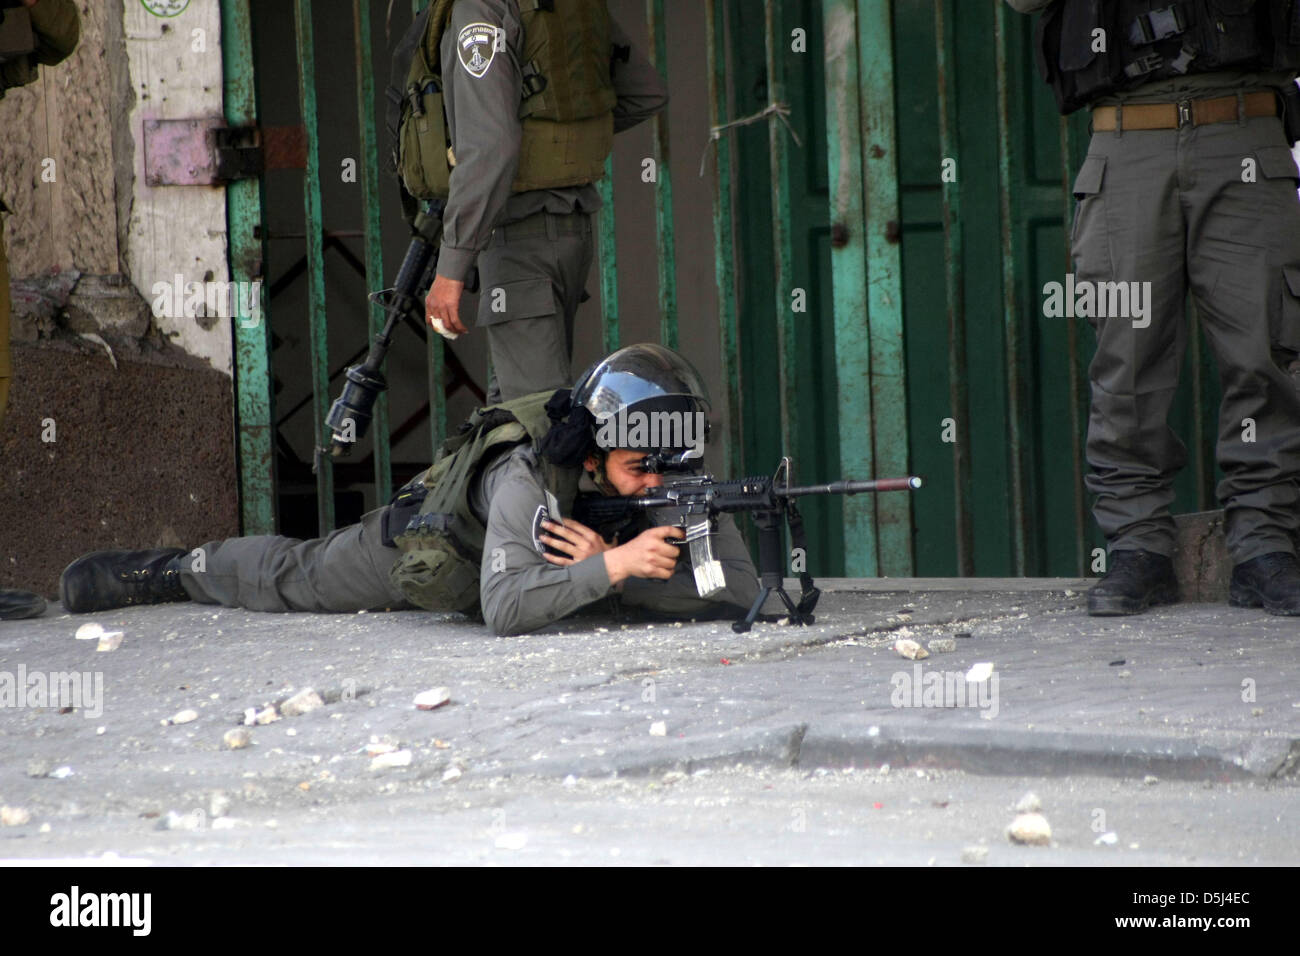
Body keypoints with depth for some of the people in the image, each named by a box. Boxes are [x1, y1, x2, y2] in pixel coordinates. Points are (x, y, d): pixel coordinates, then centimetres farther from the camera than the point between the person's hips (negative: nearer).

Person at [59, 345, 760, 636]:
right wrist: (612, 568, -64)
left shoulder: (675, 483, -33)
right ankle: (171, 570, 48)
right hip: (424, 542, -4)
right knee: (288, 576, 21)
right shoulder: (527, 475, -48)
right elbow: (505, 611, -57)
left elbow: (739, 592, -39)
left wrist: (608, 569, -48)